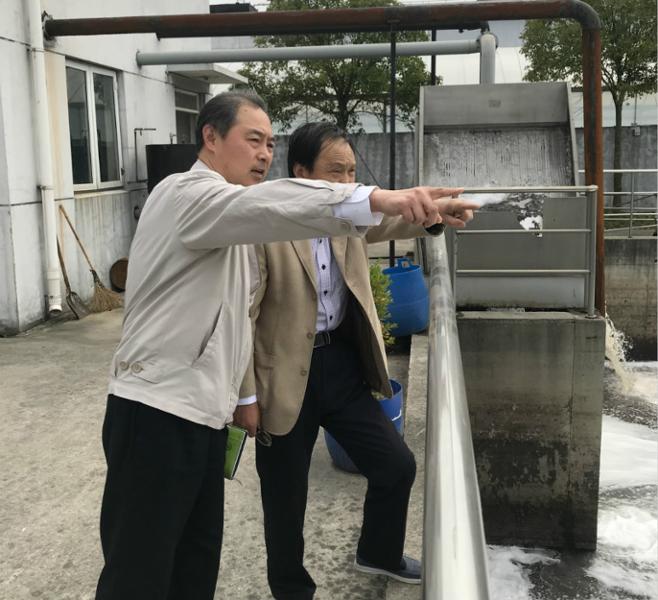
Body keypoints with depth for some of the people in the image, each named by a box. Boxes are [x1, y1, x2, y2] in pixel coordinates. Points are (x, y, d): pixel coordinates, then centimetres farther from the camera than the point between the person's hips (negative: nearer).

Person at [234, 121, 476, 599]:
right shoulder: (264, 227, -17)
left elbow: (393, 219, -10)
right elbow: (242, 317, -15)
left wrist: (438, 212, -33)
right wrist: (246, 396, -13)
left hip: (343, 364, 6)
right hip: (288, 377, -6)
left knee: (397, 465, 13)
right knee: (285, 496, 10)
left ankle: (379, 553, 41)